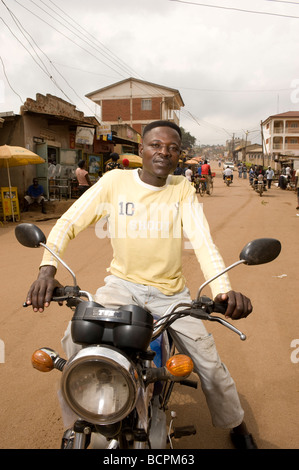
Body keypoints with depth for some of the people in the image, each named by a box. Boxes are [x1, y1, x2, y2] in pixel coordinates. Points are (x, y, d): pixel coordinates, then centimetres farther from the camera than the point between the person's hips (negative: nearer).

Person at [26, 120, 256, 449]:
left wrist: (223, 289, -34)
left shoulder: (183, 190, -3)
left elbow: (203, 240, -15)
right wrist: (47, 269, -28)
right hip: (123, 284, 0)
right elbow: (69, 222, -9)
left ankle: (237, 427, 29)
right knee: (76, 339, -23)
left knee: (210, 364, -2)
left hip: (170, 292, 1)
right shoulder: (115, 181, -6)